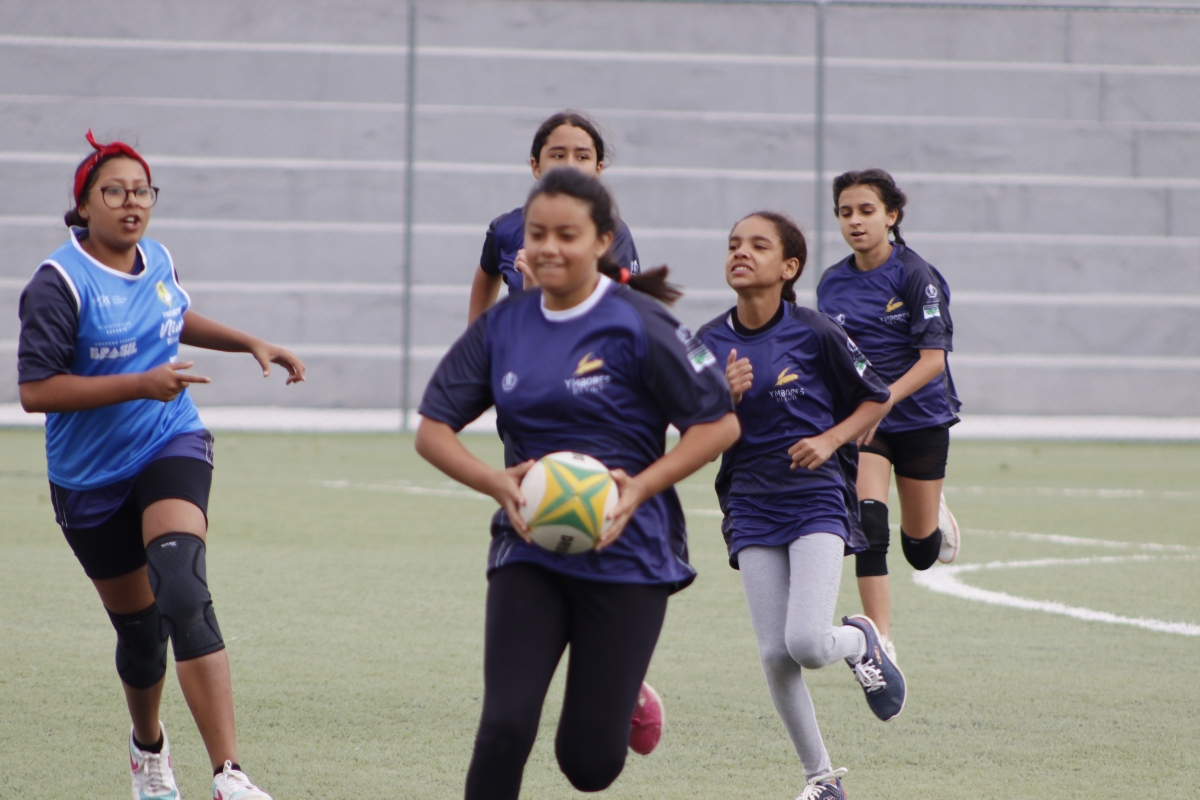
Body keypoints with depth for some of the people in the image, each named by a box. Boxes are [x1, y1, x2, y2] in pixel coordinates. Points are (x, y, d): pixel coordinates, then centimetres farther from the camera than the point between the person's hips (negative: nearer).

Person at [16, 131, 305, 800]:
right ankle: (149, 746, 45)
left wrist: (252, 344, 17)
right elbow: (36, 390, -22)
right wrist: (141, 384, -26)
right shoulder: (59, 284, -16)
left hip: (172, 448, 2)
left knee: (183, 592, -24)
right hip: (91, 478, -2)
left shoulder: (158, 261, 2)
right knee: (139, 627, 9)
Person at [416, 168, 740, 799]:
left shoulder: (638, 326, -9)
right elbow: (433, 427, 6)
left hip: (625, 553, -3)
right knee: (504, 728, -15)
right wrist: (496, 481, -14)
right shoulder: (503, 326, 3)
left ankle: (623, 700, 37)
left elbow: (719, 423, -5)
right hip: (528, 551, 3)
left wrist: (639, 487, -17)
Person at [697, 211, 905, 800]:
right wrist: (726, 398, -15)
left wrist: (829, 440, -11)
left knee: (808, 642, -19)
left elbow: (877, 399, 4)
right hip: (752, 508, 3)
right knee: (775, 656, -2)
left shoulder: (814, 333, -8)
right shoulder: (710, 343, 1)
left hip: (816, 498, -3)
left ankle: (861, 641, 18)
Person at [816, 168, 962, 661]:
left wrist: (883, 398, -33)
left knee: (921, 552, 9)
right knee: (868, 517, -22)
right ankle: (881, 641, -20)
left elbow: (933, 359, -20)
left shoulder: (915, 276, -14)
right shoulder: (832, 284, 1)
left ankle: (937, 516, 47)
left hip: (921, 417, -2)